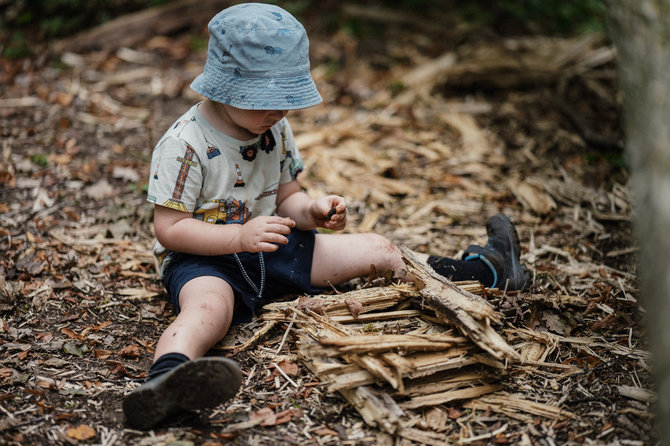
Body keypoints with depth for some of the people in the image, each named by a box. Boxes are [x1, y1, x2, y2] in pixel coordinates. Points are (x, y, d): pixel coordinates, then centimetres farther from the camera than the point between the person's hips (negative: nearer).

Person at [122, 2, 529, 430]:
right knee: (209, 305, -43)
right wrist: (241, 236, -31)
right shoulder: (184, 145, -19)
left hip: (269, 248, 6)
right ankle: (166, 380, -72)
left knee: (376, 249, 3)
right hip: (204, 259, -6)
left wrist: (311, 211, -12)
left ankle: (486, 268, 16)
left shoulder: (275, 130, 3)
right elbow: (169, 229, -19)